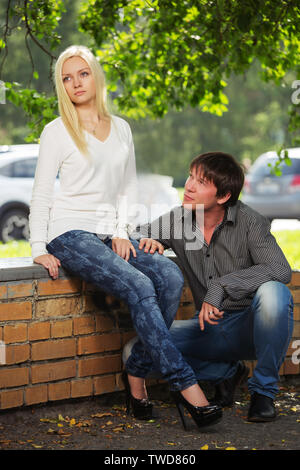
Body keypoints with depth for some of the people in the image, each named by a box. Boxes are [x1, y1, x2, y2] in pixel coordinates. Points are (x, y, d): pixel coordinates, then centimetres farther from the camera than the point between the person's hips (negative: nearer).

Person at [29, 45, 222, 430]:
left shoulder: (121, 129, 16)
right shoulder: (56, 132, 3)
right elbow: (41, 194, 2)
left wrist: (122, 232, 2)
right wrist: (39, 248, -8)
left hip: (111, 235, 5)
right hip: (70, 234, -5)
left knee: (170, 277, -23)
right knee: (139, 286, -29)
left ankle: (137, 372, -16)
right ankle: (185, 386, -31)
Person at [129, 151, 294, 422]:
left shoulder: (248, 222, -14)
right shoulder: (177, 221, -2)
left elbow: (281, 270, -27)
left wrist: (221, 286, -33)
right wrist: (147, 241, -14)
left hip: (251, 326, -4)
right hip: (210, 328, 4)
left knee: (273, 293, -37)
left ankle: (263, 391, -14)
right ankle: (226, 372, 7)